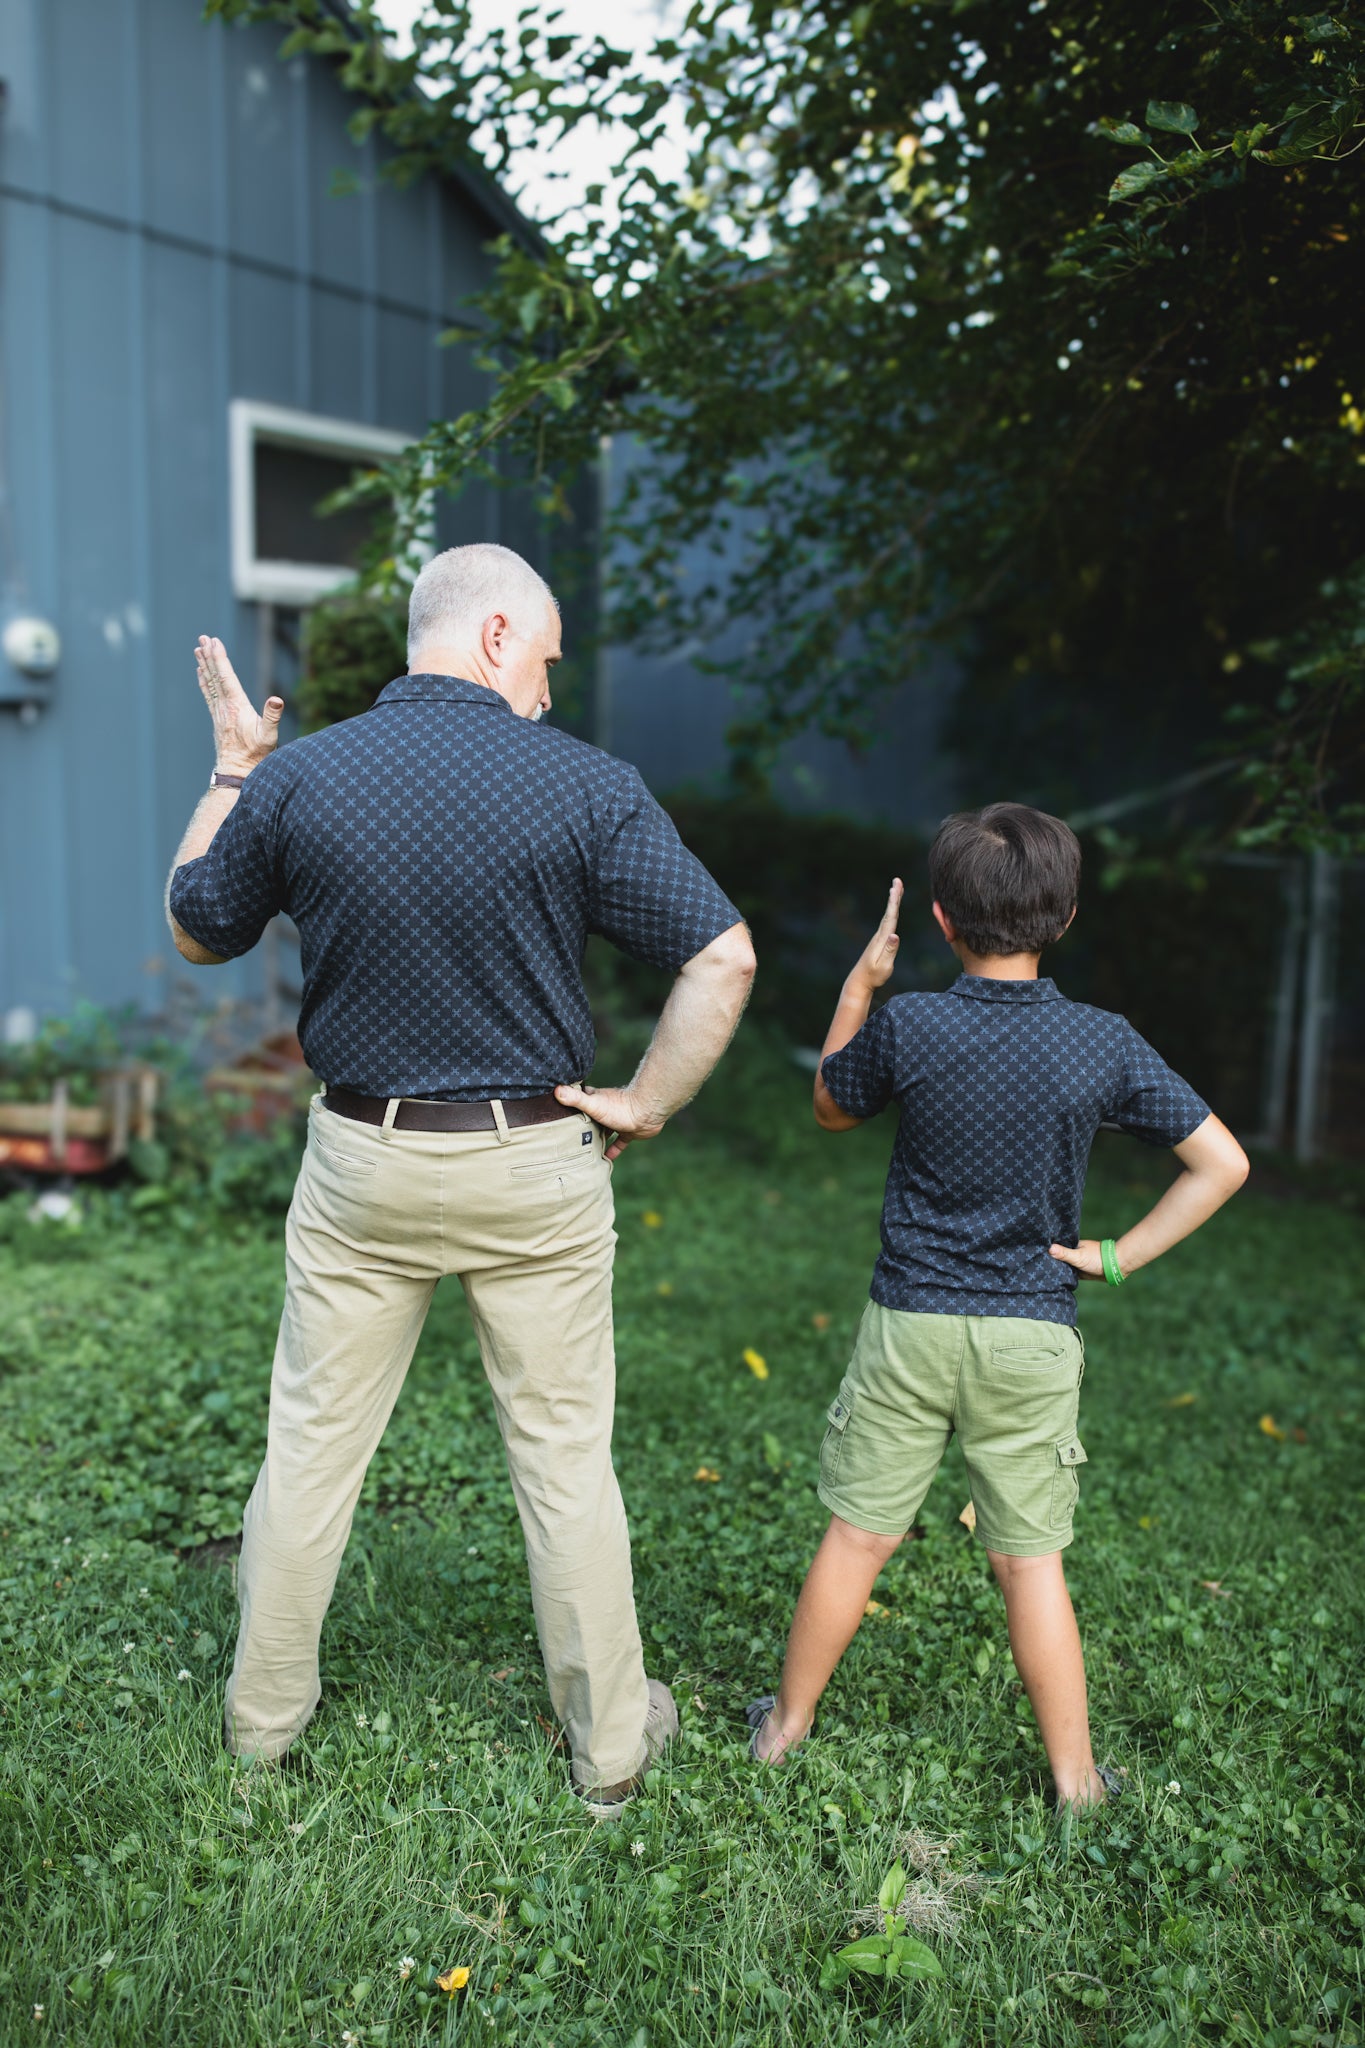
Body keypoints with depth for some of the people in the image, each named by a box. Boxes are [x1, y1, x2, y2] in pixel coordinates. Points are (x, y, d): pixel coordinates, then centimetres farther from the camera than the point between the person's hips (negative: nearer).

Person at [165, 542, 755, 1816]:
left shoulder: (296, 778, -6)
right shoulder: (587, 787, -11)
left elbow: (196, 931, 9)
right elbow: (722, 958, -13)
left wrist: (230, 773, 18)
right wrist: (646, 1105, -3)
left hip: (361, 1161, 2)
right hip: (536, 1166, -1)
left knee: (312, 1439, 17)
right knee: (564, 1453, 12)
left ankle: (263, 1714, 36)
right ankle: (610, 1742, 27)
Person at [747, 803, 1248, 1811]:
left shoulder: (906, 1027, -10)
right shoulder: (1106, 1044, -7)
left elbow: (829, 1107, 9)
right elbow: (1222, 1163, -2)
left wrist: (860, 984, 10)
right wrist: (1119, 1256, 1)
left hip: (911, 1324, 0)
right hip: (1036, 1334, 1)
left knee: (858, 1536, 12)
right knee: (1032, 1560, 11)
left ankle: (787, 1723, 30)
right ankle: (1077, 1777, 21)